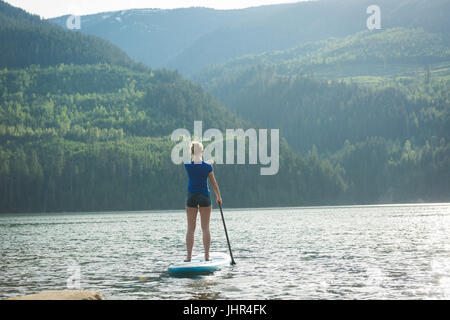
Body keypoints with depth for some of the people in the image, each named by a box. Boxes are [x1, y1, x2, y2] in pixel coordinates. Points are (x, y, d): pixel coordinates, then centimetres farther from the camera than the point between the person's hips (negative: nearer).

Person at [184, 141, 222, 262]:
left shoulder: (187, 166, -6)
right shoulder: (208, 166, -9)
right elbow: (213, 183, 0)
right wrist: (219, 197, 13)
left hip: (191, 197, 1)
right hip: (204, 197, -1)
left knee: (190, 228, 6)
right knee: (205, 227, 4)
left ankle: (189, 256, 4)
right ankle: (207, 256, 4)